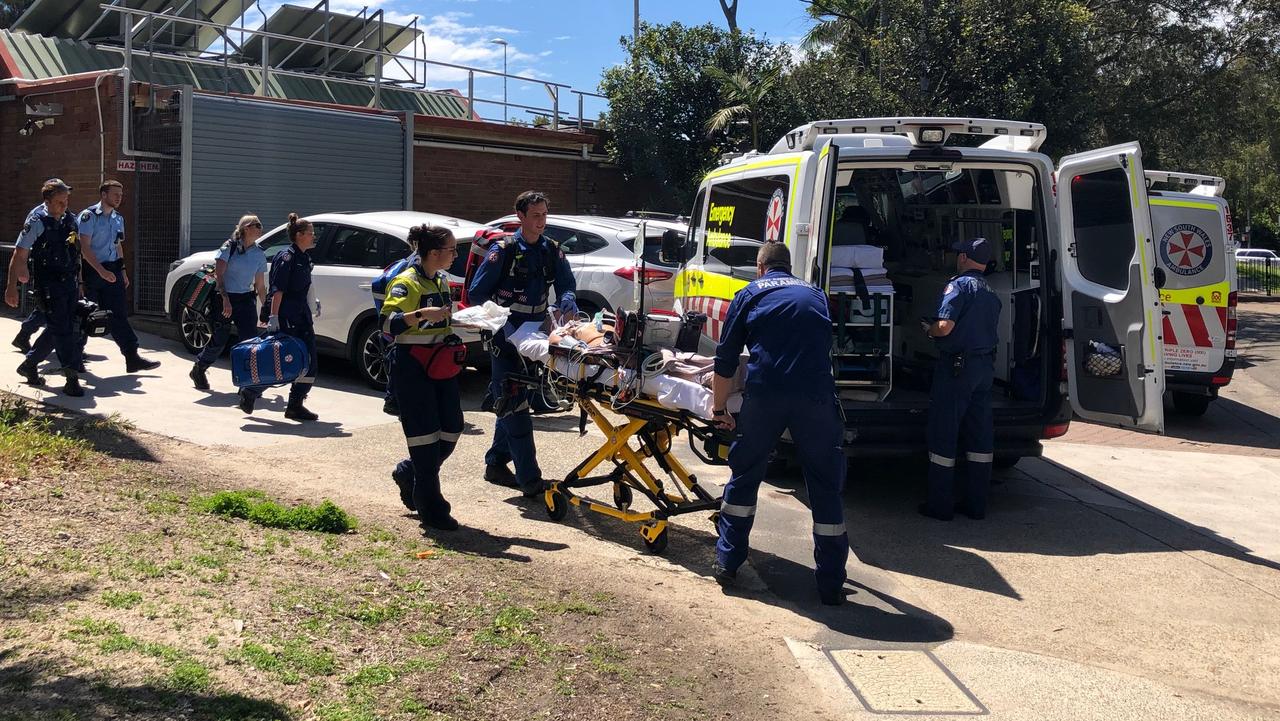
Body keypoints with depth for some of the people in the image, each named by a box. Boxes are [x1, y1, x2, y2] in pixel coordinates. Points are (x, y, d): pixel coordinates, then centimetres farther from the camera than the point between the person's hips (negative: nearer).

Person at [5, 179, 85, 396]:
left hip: (70, 282, 7)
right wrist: (12, 287, -13)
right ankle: (72, 379, -8)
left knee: (58, 328, 12)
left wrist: (78, 282, 19)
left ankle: (29, 365, 30)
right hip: (49, 284, -7)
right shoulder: (37, 221, -10)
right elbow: (19, 256, -10)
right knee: (61, 329, -9)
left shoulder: (70, 219, 9)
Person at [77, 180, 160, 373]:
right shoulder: (89, 216, -10)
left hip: (111, 271, 6)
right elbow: (84, 247, -16)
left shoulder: (118, 219, 13)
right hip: (91, 270, -6)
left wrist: (122, 271, 18)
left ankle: (132, 358, -6)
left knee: (119, 314, -1)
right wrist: (101, 271, -24)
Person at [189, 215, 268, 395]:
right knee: (219, 341, 5)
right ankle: (198, 369, 32)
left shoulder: (259, 255, 7)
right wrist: (225, 298, -21)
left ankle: (251, 385, -4)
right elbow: (218, 274, -11)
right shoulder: (230, 247, -6)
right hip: (224, 299, -4)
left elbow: (260, 286, 12)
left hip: (246, 300, 4)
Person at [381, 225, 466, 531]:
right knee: (425, 436, -4)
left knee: (451, 429, 8)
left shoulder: (441, 279, 12)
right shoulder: (407, 282, -13)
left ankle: (408, 474, 32)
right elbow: (388, 324, -25)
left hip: (440, 364, 8)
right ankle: (432, 510, 5)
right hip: (413, 367, -8)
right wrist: (421, 314, -37)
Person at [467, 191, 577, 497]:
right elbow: (476, 294, -6)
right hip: (506, 338, -6)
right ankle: (529, 479, -8)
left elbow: (567, 284, 10)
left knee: (511, 403, 16)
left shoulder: (552, 250, 7)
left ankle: (496, 464, 29)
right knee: (514, 406, -7)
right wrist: (497, 323, -16)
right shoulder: (503, 251, -8)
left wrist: (568, 302, -13)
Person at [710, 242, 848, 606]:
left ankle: (727, 563, 22)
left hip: (765, 394, -1)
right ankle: (831, 583, 11)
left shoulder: (750, 294, 17)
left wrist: (719, 407, 23)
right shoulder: (815, 295, 25)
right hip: (816, 395, 1)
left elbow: (726, 361, 12)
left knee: (745, 475, 17)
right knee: (826, 486, 9)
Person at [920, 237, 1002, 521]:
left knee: (943, 434, 0)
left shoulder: (959, 284, -11)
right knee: (980, 435, 11)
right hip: (986, 365, 8)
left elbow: (945, 327, -21)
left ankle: (940, 505, 3)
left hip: (957, 365, -8)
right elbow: (988, 329, 16)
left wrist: (928, 329, 0)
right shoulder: (991, 293, 15)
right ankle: (976, 505, 16)